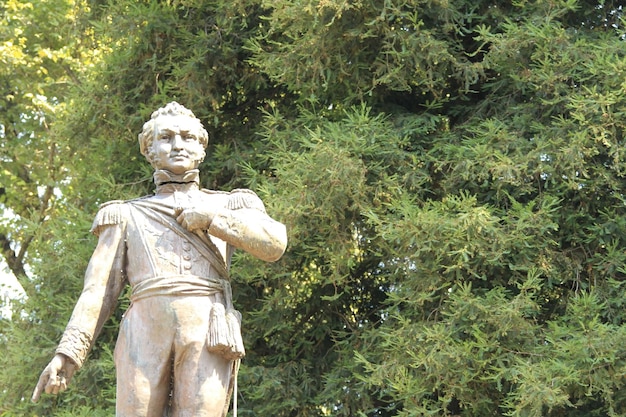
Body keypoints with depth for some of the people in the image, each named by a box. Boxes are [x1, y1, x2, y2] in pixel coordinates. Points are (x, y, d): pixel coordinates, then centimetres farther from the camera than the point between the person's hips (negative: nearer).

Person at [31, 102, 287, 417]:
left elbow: (274, 244, 4)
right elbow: (99, 291, 15)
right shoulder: (128, 215, 23)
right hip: (145, 336, 1)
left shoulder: (228, 205, 23)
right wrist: (68, 353, 2)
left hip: (207, 335, -1)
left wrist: (210, 219, 1)